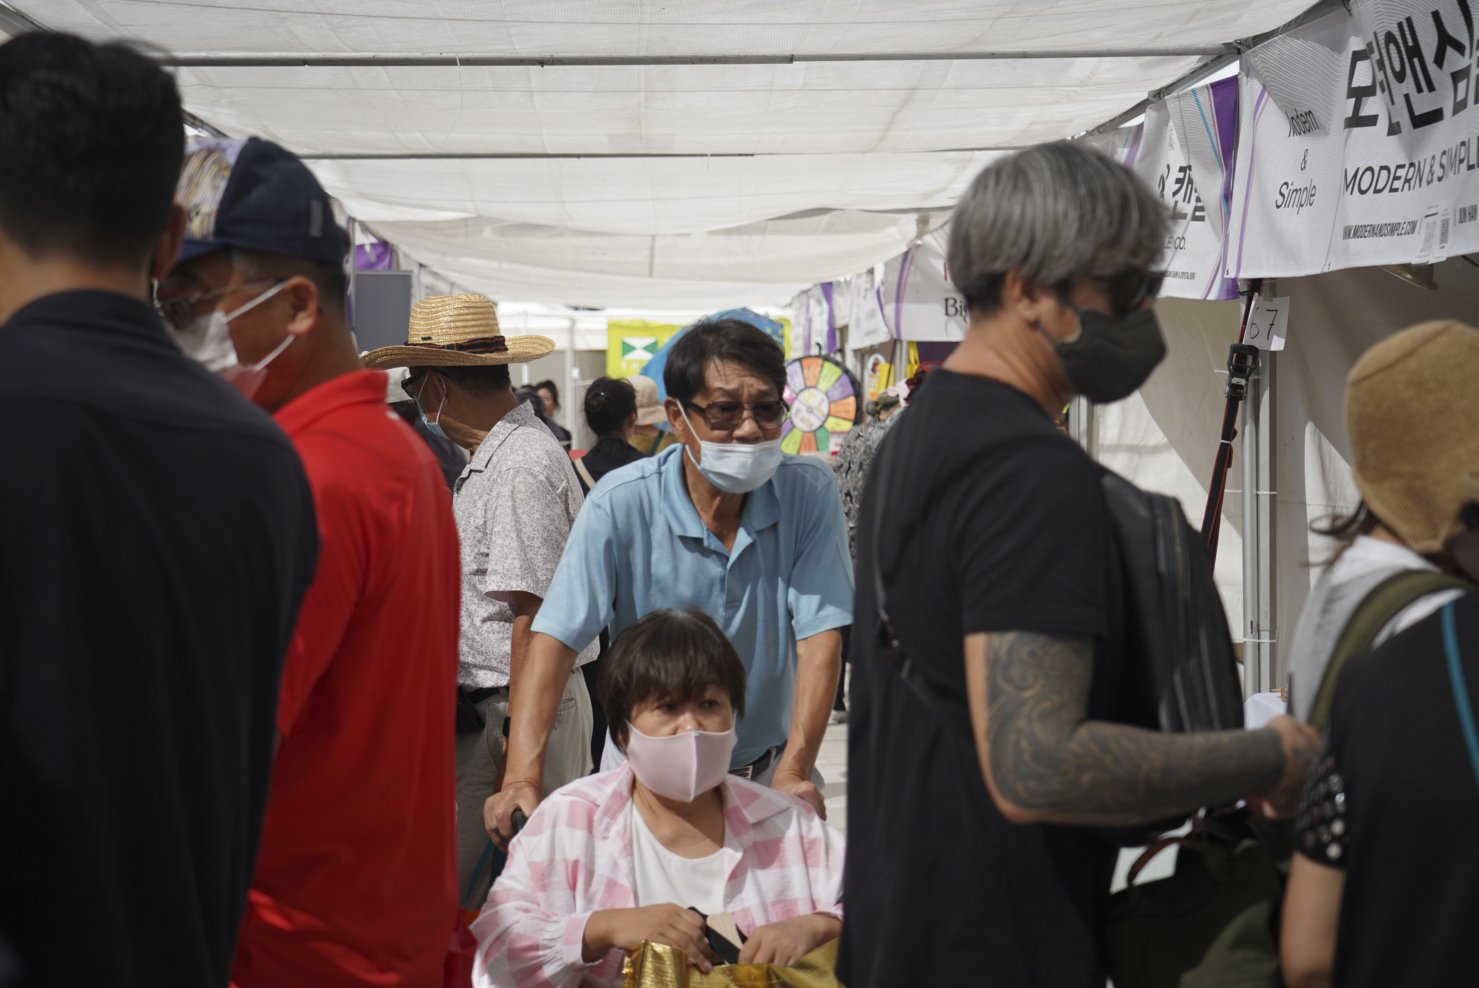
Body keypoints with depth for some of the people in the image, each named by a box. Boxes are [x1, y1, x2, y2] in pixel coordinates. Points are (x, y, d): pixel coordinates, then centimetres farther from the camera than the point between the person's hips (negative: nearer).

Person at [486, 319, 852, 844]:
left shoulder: (810, 491, -7)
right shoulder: (621, 504, -11)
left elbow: (820, 635, -12)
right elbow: (555, 640, -16)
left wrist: (794, 773, -23)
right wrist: (523, 775, -29)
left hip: (767, 769, 1)